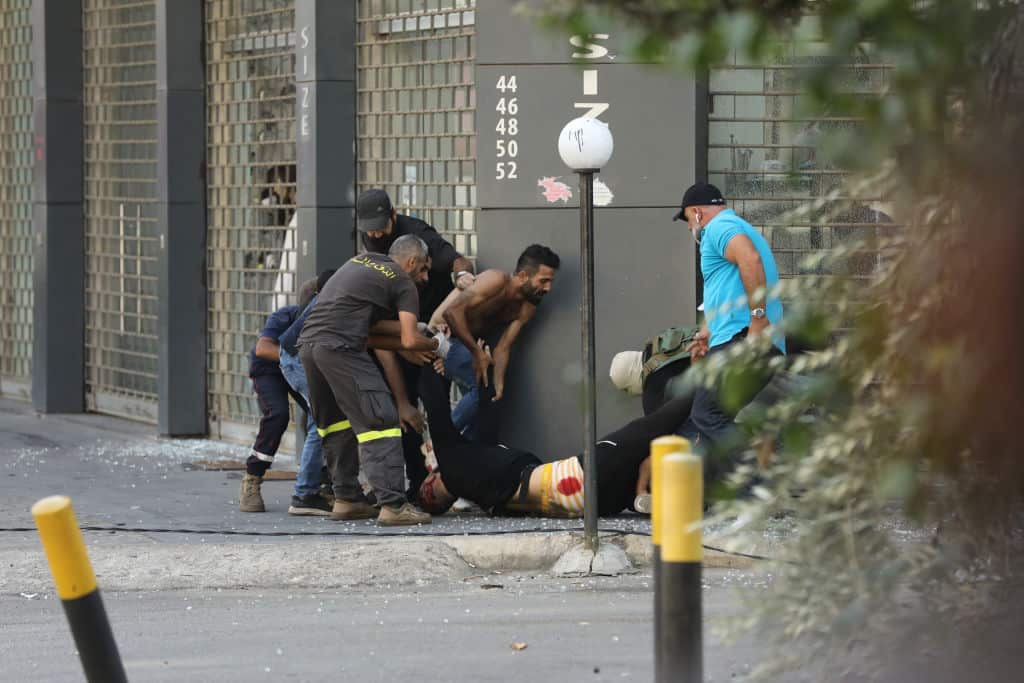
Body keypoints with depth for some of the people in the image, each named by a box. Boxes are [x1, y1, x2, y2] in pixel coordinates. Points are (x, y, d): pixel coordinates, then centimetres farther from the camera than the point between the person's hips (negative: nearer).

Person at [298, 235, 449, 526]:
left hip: (308, 341, 8)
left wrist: (408, 327, 24)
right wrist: (437, 345, 17)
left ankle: (346, 499, 22)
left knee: (335, 425, 20)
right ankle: (393, 505, -15)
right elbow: (410, 341, -2)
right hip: (340, 347, -8)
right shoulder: (404, 284, 6)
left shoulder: (359, 261, 26)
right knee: (378, 422, -8)